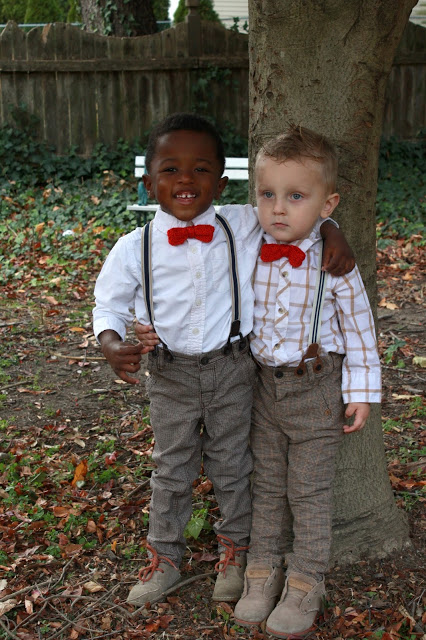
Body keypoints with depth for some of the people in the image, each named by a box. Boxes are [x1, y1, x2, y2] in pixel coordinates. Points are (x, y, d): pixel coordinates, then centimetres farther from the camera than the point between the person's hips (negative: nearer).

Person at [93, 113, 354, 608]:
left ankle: (234, 551, 41)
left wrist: (333, 235, -17)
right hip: (169, 375, 0)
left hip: (232, 370, 0)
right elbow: (110, 303, 0)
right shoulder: (134, 248, -11)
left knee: (232, 466, 17)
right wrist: (111, 344, -19)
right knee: (171, 470, 16)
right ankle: (164, 559, 37)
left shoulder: (244, 227, -11)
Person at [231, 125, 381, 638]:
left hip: (317, 389, -3)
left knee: (309, 490, 7)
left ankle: (305, 584, 22)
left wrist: (361, 391, -6)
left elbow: (359, 330, -7)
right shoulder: (251, 257, -8)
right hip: (266, 384, 4)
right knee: (267, 484, 15)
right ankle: (263, 573, 30)